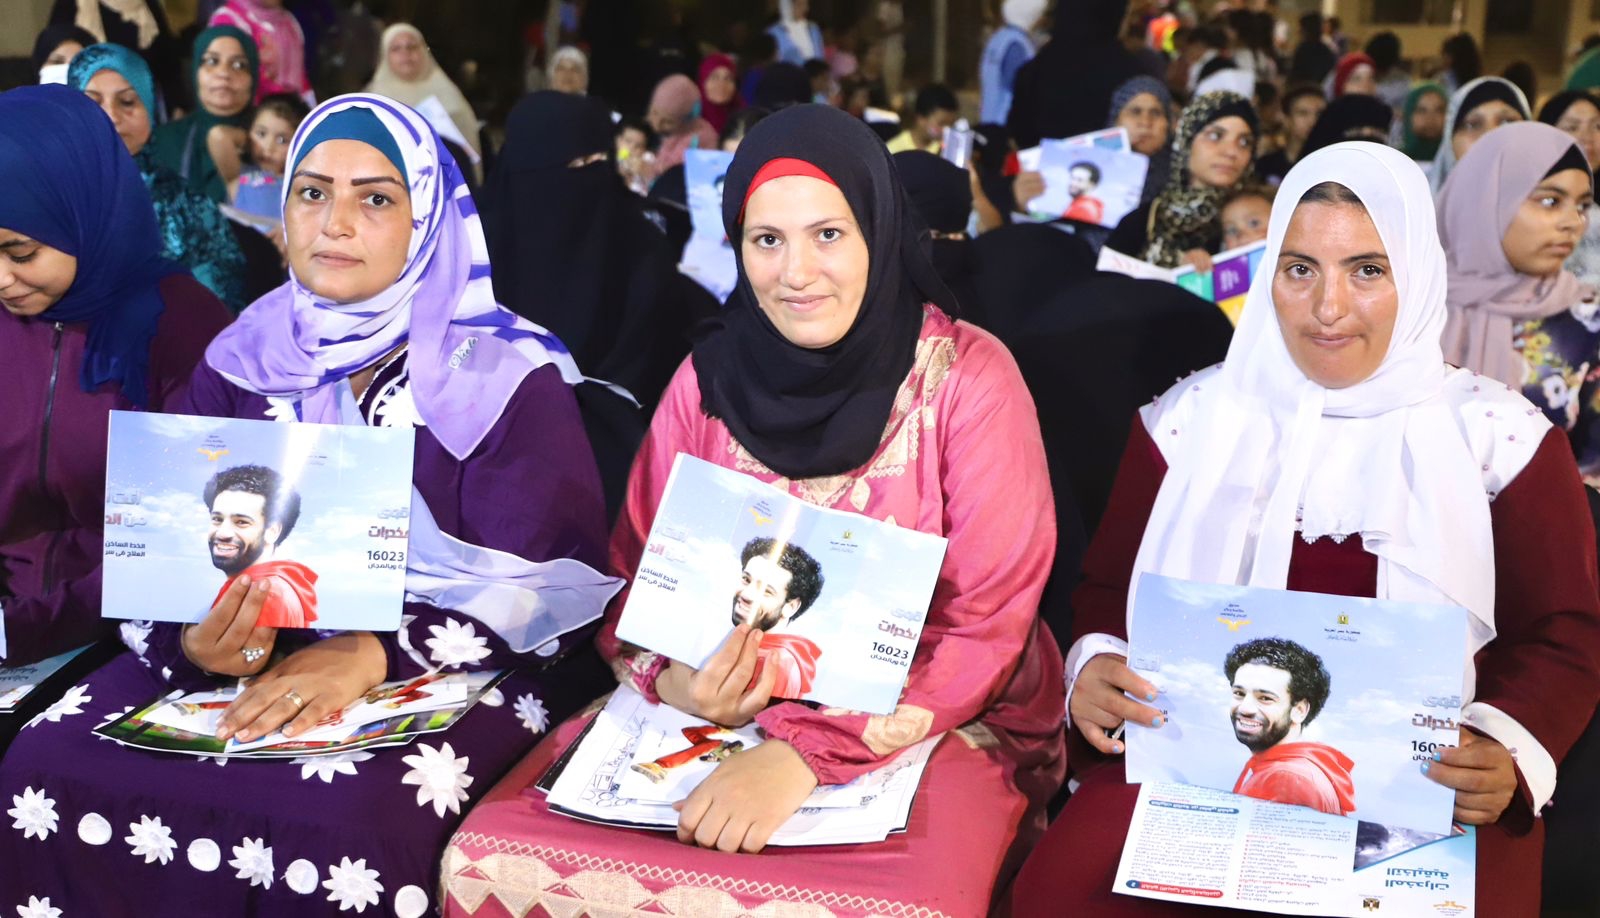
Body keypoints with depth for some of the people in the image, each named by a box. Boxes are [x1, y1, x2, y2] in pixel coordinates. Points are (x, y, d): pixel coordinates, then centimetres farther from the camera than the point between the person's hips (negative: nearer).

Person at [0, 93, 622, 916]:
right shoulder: (241, 361, 7)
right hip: (252, 657, 4)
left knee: (332, 822, -32)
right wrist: (196, 642, -23)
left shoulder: (509, 376, -4)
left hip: (451, 668, -4)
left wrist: (371, 654, -27)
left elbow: (536, 584, -12)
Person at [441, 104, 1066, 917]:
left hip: (923, 721, -2)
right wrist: (670, 678, -17)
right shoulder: (709, 375, 0)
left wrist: (809, 749, -25)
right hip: (725, 708, 3)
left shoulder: (967, 378, -10)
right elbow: (635, 577, 6)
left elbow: (986, 625, -13)